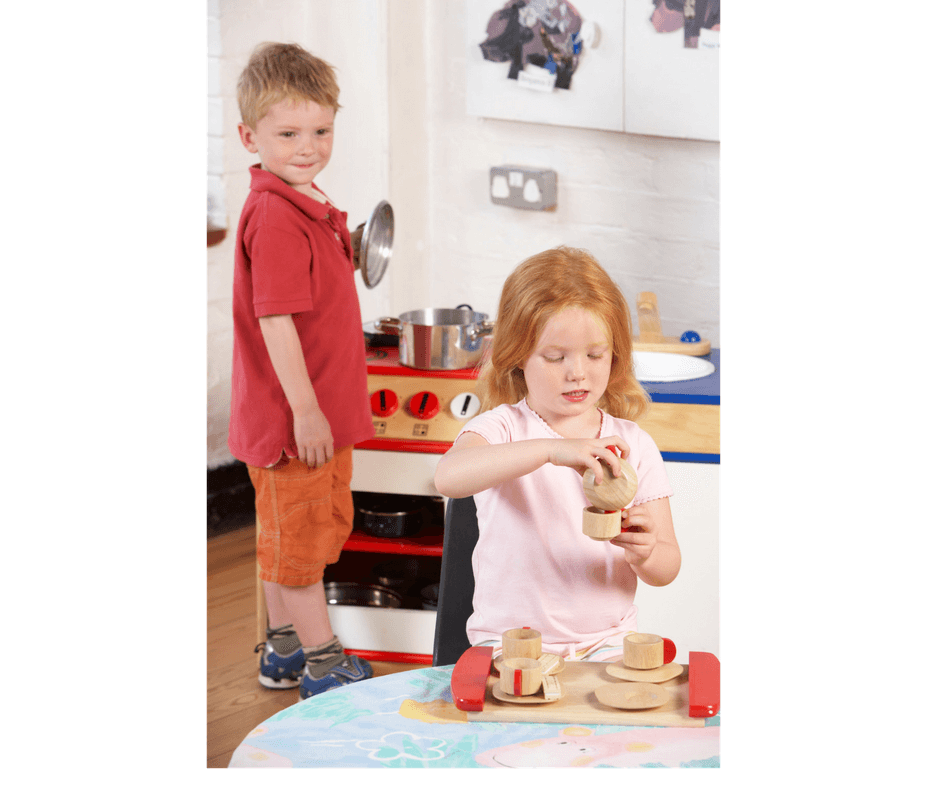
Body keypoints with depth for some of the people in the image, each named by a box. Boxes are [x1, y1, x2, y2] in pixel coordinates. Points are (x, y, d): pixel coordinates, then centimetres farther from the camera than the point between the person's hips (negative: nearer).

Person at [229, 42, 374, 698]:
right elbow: (275, 321, -24)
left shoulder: (305, 206, 11)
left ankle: (284, 650, 32)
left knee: (289, 532, 19)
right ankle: (324, 664, 14)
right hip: (295, 415, -10)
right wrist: (305, 410, -23)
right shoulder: (274, 217, -20)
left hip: (322, 408, 10)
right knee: (299, 534, 3)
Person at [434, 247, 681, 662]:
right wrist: (551, 449, -40)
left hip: (606, 640, 3)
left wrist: (645, 553, -20)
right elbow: (447, 476, -29)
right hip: (510, 641, -2)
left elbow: (667, 569, 5)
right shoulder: (503, 427, -5)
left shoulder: (633, 445, 4)